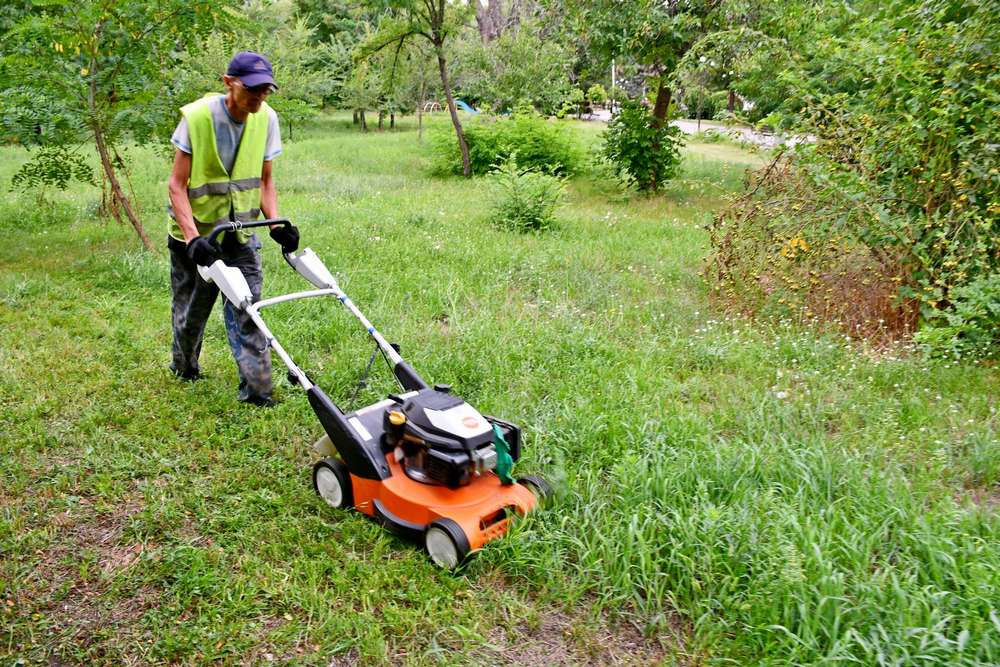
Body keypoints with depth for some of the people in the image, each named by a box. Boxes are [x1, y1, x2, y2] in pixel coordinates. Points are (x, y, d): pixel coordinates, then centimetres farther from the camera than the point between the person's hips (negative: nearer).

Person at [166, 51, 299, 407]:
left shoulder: (266, 119, -6)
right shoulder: (197, 117, -19)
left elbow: (265, 180, 3)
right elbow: (177, 184, -17)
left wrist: (276, 224, -12)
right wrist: (192, 238, -28)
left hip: (241, 234, 3)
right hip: (195, 233, -2)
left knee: (246, 309, -5)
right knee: (191, 310, 11)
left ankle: (256, 388, -1)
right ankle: (184, 368, 38)